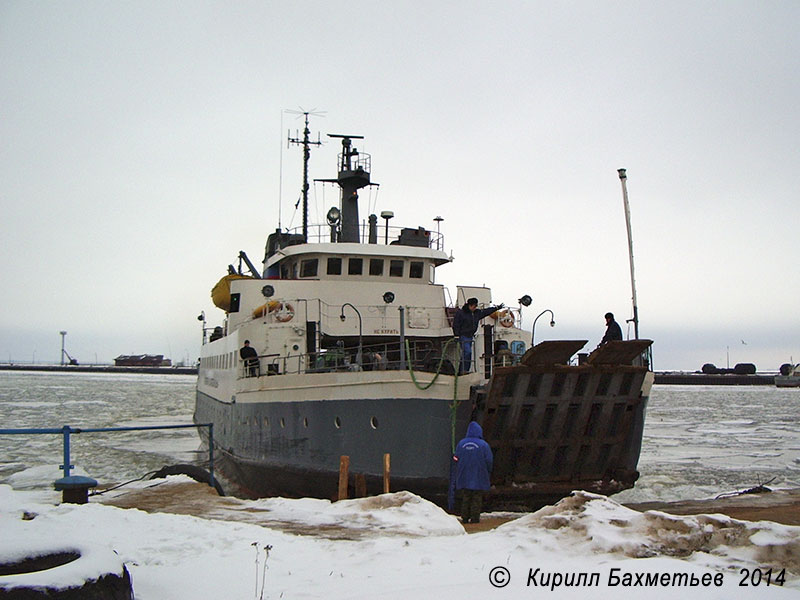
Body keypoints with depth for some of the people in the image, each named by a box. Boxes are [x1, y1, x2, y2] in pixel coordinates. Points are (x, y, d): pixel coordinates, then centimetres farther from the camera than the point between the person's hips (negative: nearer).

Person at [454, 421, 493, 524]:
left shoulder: (461, 444, 2)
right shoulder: (483, 445, -8)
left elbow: (457, 459, 5)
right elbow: (489, 460, -8)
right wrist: (487, 472, 8)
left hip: (464, 476, 3)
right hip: (478, 477, -3)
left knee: (465, 497, 9)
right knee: (477, 498, 2)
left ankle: (465, 517, 8)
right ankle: (475, 517, -1)